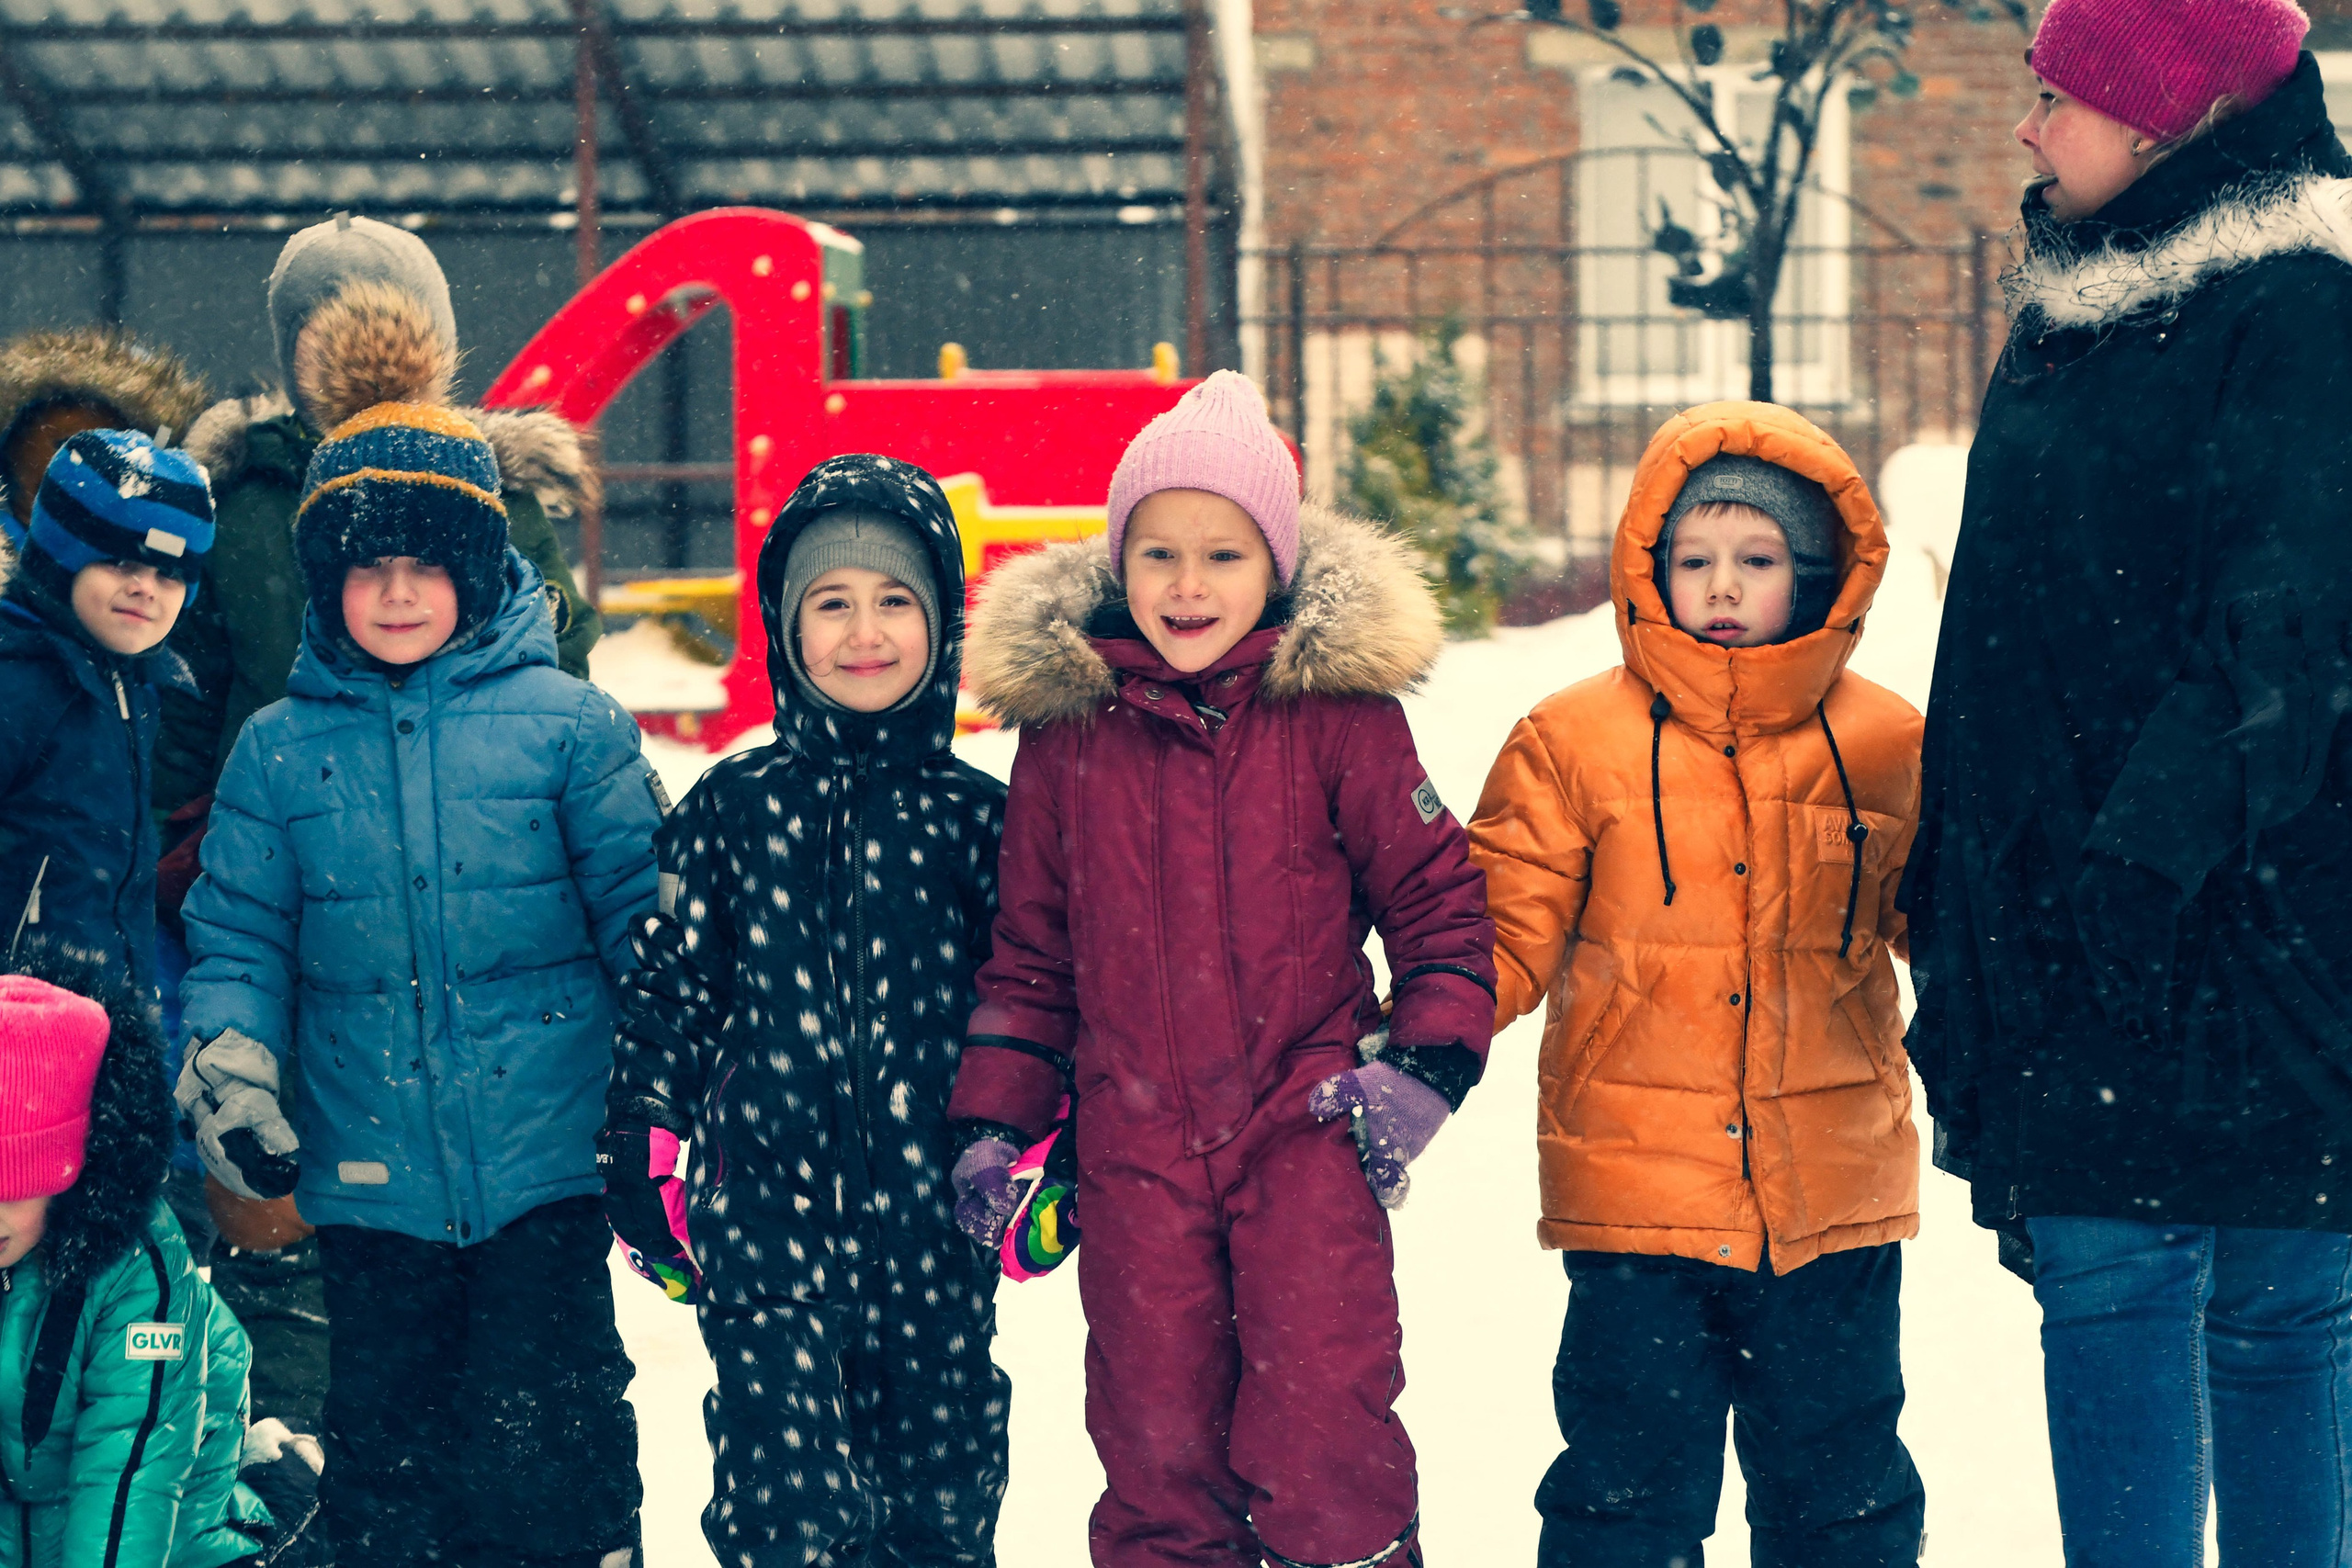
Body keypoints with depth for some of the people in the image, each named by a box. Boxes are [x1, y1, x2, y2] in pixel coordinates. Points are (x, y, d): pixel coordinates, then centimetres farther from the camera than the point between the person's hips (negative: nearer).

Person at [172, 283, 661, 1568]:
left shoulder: (564, 723, 0)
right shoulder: (278, 750, 6)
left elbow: (644, 919, 3)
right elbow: (237, 935, 8)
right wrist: (226, 1060, -9)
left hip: (547, 1170, -2)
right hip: (369, 1179, 3)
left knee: (540, 1457, -4)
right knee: (385, 1453, 10)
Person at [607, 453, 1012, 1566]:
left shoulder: (976, 819, 4)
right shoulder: (731, 809, 3)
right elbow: (667, 992, 8)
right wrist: (641, 1165, 6)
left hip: (935, 1221, 1)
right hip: (766, 1212, -1)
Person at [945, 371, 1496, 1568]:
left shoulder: (1341, 715, -1)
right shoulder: (1066, 731, 6)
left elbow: (1438, 897, 5)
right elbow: (1028, 948, 14)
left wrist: (1428, 1063, -6)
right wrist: (992, 1121, 9)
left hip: (1307, 1129, -2)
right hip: (1134, 1146, 2)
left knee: (1323, 1446, -11)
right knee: (1157, 1450, 4)